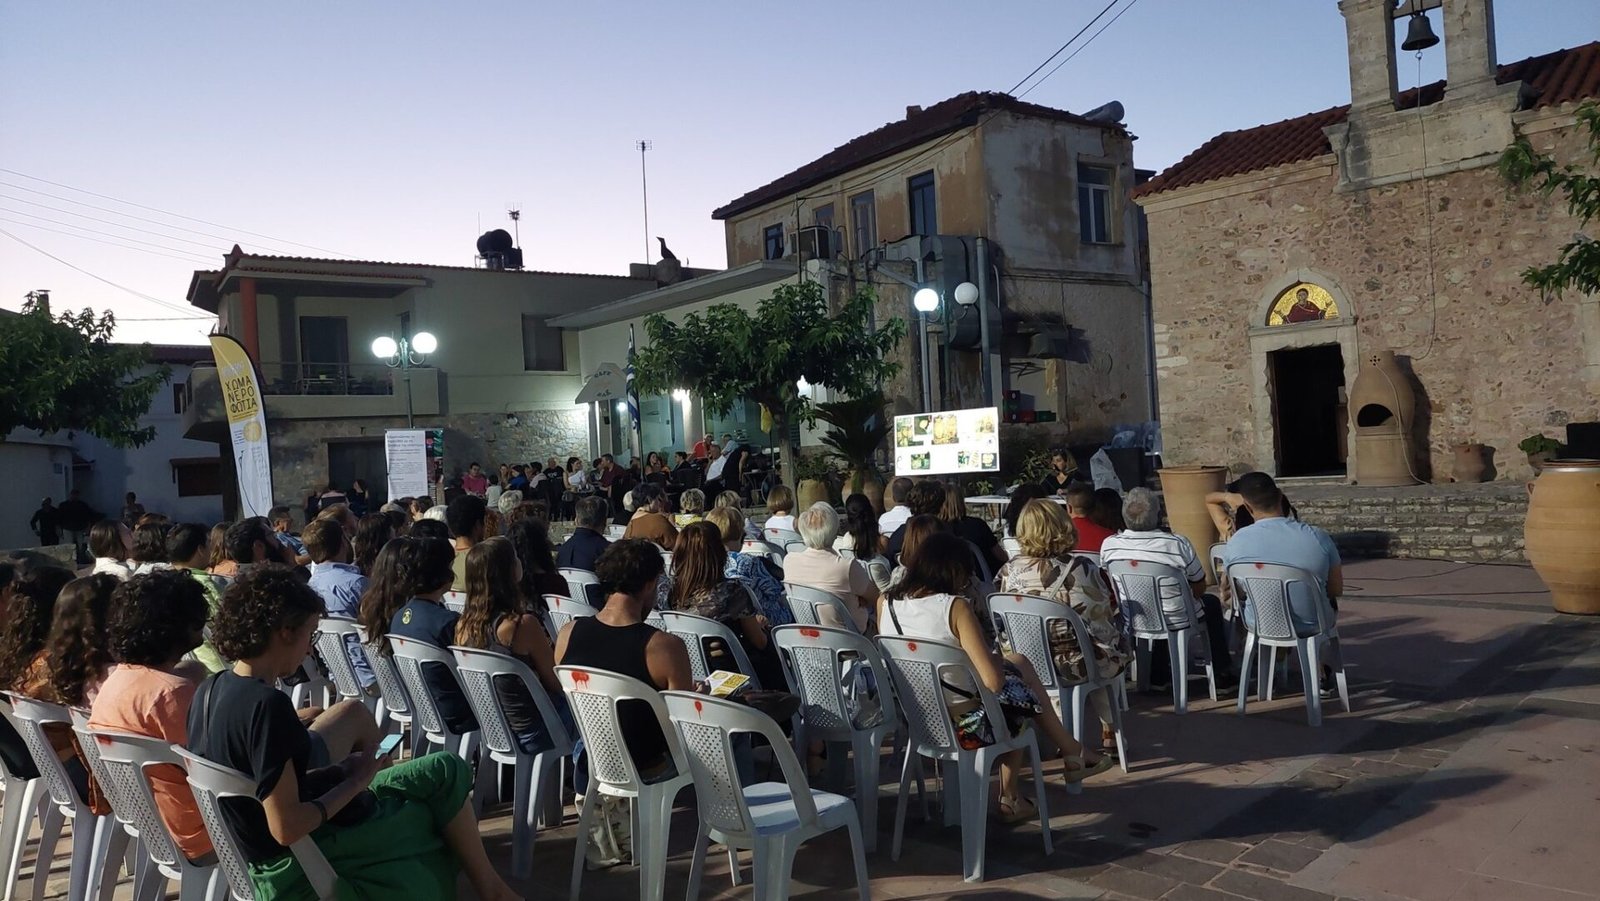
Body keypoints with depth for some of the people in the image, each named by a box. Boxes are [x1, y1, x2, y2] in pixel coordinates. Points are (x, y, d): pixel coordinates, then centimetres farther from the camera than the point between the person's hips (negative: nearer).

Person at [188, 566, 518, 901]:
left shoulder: (210, 689, -3)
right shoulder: (267, 705, -30)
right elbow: (287, 829, -29)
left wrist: (340, 773, 3)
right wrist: (354, 783, -14)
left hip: (257, 851, 9)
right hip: (295, 870, -9)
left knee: (351, 712, 19)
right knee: (446, 773, 0)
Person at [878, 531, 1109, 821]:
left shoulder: (885, 603, -5)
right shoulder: (954, 607, -21)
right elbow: (994, 682, -23)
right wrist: (998, 660, 0)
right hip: (962, 721, -6)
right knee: (1018, 666, 22)